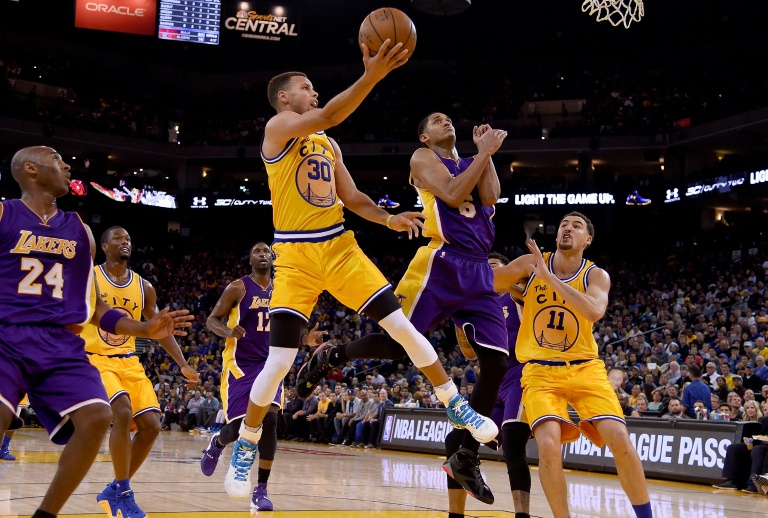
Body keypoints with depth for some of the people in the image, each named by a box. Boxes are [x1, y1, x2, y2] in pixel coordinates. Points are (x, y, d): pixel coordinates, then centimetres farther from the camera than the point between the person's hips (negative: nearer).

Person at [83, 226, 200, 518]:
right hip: (96, 360, -6)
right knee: (122, 414, -28)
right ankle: (123, 494, -16)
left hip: (129, 362, 6)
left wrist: (183, 365, 8)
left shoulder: (144, 288, 7)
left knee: (151, 426, -5)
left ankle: (113, 492, 11)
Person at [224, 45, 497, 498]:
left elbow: (352, 197, 17)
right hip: (296, 256, -6)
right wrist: (371, 76, -33)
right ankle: (244, 449, 10)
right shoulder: (278, 127, -5)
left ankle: (457, 407, 12)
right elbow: (326, 117, -24)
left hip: (341, 248, 6)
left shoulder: (329, 145, 17)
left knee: (403, 327, 0)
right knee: (280, 360, -9)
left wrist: (388, 219, -3)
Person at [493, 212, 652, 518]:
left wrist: (548, 276, -26)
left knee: (619, 439, -16)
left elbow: (594, 311, -24)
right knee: (549, 445, -24)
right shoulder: (531, 264, 1)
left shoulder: (596, 276, -2)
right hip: (540, 371, -1)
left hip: (585, 369, 1)